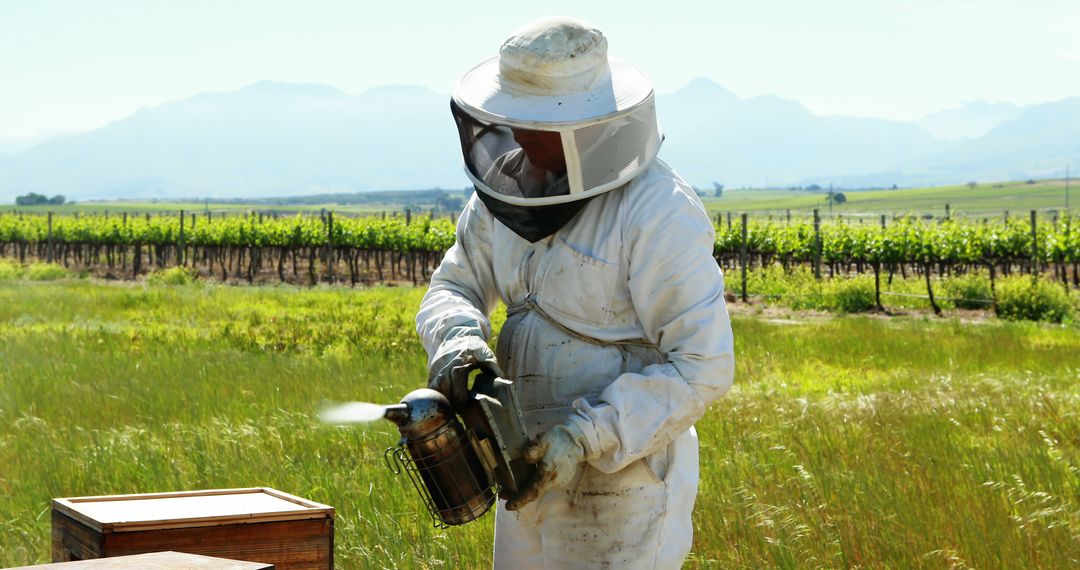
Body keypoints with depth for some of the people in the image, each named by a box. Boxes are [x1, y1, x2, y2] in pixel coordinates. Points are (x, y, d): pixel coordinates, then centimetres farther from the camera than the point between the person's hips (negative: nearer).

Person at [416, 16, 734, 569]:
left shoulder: (659, 216, -21)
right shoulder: (506, 193, 1)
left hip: (624, 477, -7)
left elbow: (703, 367, -21)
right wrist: (458, 337, -17)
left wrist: (584, 438, -26)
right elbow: (452, 288, 8)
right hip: (536, 468, 8)